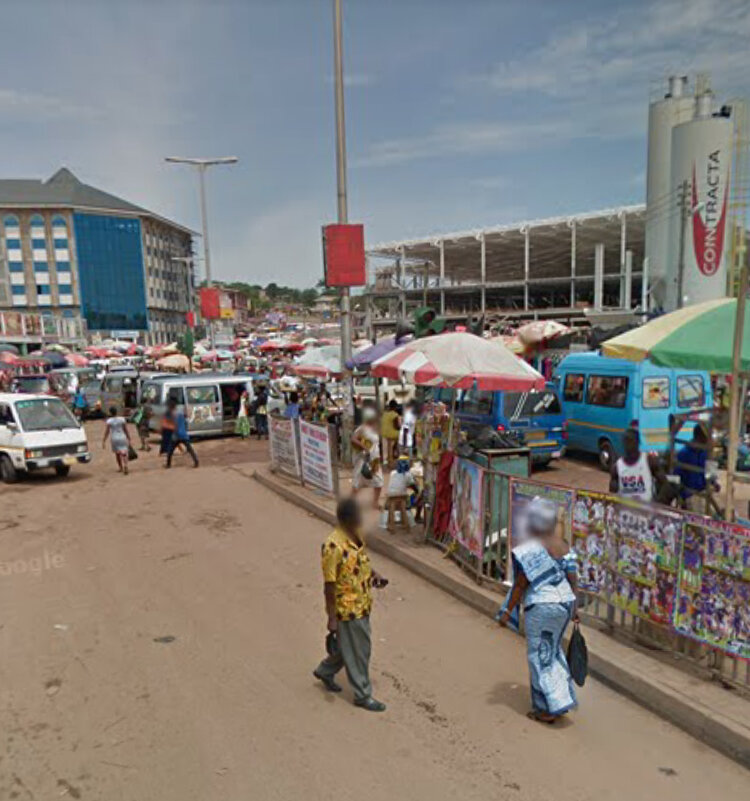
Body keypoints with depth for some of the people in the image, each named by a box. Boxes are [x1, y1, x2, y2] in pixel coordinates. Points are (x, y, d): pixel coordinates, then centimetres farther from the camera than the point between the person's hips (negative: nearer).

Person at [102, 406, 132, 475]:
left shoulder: (108, 421, -6)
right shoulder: (122, 419, -3)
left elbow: (106, 432, -6)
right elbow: (126, 430, 0)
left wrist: (103, 441, 0)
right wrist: (129, 439, 8)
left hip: (114, 439, 1)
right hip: (122, 438, -1)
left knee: (117, 453, 18)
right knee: (123, 453, -7)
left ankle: (120, 467, 29)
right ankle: (125, 465, -30)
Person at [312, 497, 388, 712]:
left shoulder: (356, 537, -1)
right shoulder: (334, 546, -28)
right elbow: (329, 585, -22)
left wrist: (373, 574, -1)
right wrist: (332, 617, -17)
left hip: (362, 605, 8)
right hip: (348, 609, -8)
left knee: (348, 645, 25)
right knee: (357, 652, 9)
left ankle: (325, 671, 46)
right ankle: (363, 695, 28)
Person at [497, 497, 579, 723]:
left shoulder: (529, 549, -16)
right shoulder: (562, 545, 3)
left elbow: (521, 584, -15)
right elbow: (572, 578, 6)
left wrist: (508, 611, -8)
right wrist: (573, 608, 16)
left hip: (541, 606, -7)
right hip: (564, 602, 7)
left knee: (540, 656, 6)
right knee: (553, 650, 23)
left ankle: (548, 709, 12)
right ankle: (562, 698, 31)